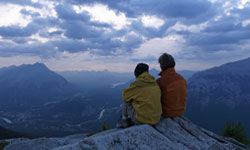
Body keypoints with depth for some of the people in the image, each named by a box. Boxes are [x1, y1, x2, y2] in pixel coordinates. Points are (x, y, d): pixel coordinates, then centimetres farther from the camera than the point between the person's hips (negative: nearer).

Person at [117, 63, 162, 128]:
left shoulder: (137, 84, -14)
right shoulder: (155, 84, 3)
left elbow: (125, 95, 0)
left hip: (142, 118, -5)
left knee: (126, 101, 17)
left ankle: (124, 120, 34)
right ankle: (130, 121, 39)